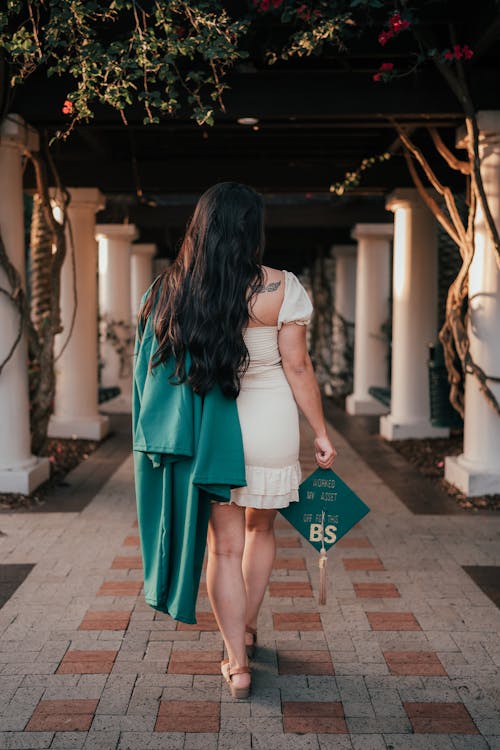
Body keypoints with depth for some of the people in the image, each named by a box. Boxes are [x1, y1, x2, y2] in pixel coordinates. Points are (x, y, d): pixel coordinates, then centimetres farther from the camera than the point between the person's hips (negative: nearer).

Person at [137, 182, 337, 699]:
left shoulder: (177, 288, -4)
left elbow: (169, 365, 1)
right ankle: (247, 628, 37)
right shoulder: (281, 288, -11)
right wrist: (320, 433, 0)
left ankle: (236, 660, 8)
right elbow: (297, 367, -9)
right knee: (260, 528, 21)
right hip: (270, 424, -1)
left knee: (225, 545, 8)